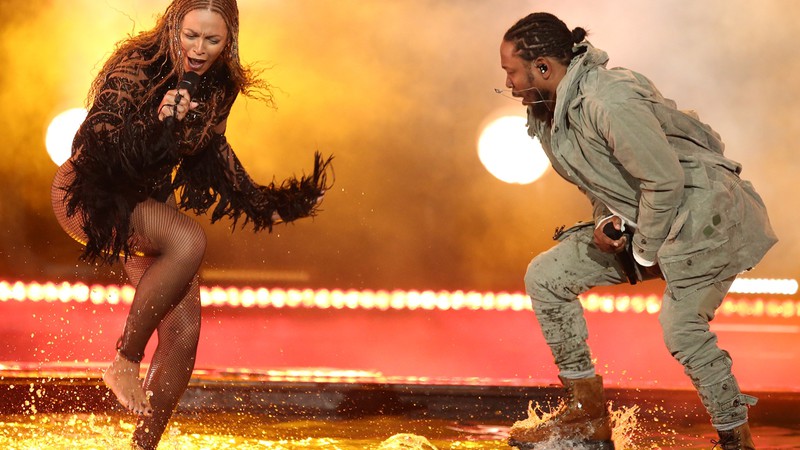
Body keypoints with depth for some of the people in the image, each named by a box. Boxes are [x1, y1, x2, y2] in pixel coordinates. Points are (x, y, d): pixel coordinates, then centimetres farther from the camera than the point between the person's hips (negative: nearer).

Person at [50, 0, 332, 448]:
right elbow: (94, 147, -33)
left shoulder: (221, 86, -6)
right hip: (90, 194, -6)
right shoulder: (135, 69, -25)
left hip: (151, 199, 7)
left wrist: (264, 203, 16)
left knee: (184, 334, -5)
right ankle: (126, 361, -21)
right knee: (188, 240, -35)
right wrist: (156, 124, -48)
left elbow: (210, 149, 13)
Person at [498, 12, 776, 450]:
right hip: (635, 217, 10)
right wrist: (602, 221, -5)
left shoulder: (611, 103, -28)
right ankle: (587, 414, 6)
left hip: (702, 208, -10)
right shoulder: (550, 112, 2)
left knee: (680, 327, -20)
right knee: (545, 277, 1)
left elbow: (665, 180, -25)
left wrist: (646, 252, -13)